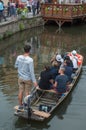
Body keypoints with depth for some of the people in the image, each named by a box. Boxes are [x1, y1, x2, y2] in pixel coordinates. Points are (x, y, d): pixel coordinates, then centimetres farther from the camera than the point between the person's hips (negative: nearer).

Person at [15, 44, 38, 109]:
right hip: (28, 79, -5)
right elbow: (31, 71, -22)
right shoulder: (30, 60, -23)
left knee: (21, 92, 15)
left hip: (20, 78, 5)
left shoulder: (19, 57, -7)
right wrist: (34, 81, -16)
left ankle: (20, 105, 29)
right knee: (27, 93, 9)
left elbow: (16, 66, 7)